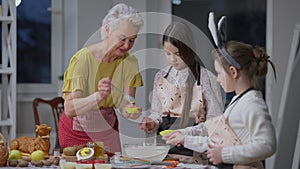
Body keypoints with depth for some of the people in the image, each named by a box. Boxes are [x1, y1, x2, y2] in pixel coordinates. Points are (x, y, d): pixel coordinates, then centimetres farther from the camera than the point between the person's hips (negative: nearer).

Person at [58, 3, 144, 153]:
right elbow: (69, 109, -29)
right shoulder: (83, 58, -22)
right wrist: (99, 96, -44)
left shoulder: (129, 62, -8)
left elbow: (124, 105, -10)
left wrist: (131, 110, -32)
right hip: (78, 131, -4)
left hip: (108, 129, 4)